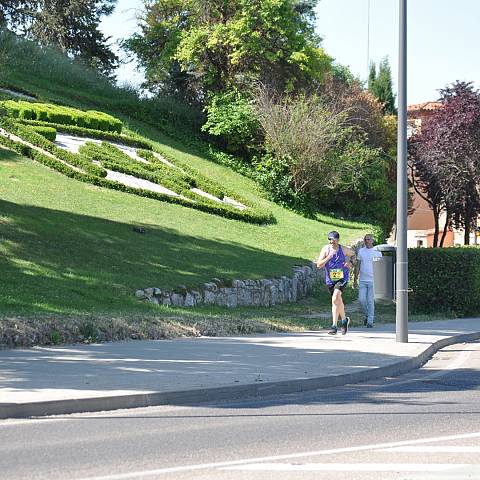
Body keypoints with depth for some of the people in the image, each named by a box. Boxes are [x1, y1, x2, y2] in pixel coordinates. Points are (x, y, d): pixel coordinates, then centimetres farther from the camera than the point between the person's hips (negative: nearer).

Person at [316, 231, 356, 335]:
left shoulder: (344, 250, -6)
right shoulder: (325, 250, -8)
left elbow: (353, 254, 17)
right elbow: (319, 265, -15)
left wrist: (350, 263, -2)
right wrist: (328, 257, -28)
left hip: (342, 278, -3)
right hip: (330, 279, 3)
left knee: (335, 299, -22)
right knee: (338, 301, 19)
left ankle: (334, 326, -22)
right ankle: (344, 320, 45)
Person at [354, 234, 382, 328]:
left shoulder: (377, 252, 2)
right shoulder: (361, 251, 9)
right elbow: (357, 266, 11)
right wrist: (355, 279, 6)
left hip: (373, 280, -3)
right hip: (362, 280, 3)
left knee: (370, 301, -4)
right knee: (361, 300, -3)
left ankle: (370, 321, 2)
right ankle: (368, 315, 21)